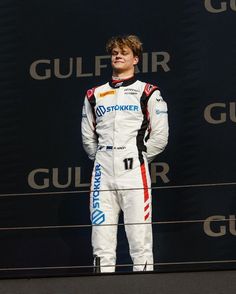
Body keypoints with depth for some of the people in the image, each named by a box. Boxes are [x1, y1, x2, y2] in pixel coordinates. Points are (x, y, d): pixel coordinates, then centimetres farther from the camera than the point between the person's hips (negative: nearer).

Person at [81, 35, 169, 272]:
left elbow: (160, 136, 2)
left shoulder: (148, 93, 5)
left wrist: (141, 158, 1)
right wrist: (101, 158, 12)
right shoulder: (95, 95, 17)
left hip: (134, 171, -4)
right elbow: (88, 136, 21)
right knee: (101, 239, 1)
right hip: (103, 172, 4)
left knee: (139, 236, -8)